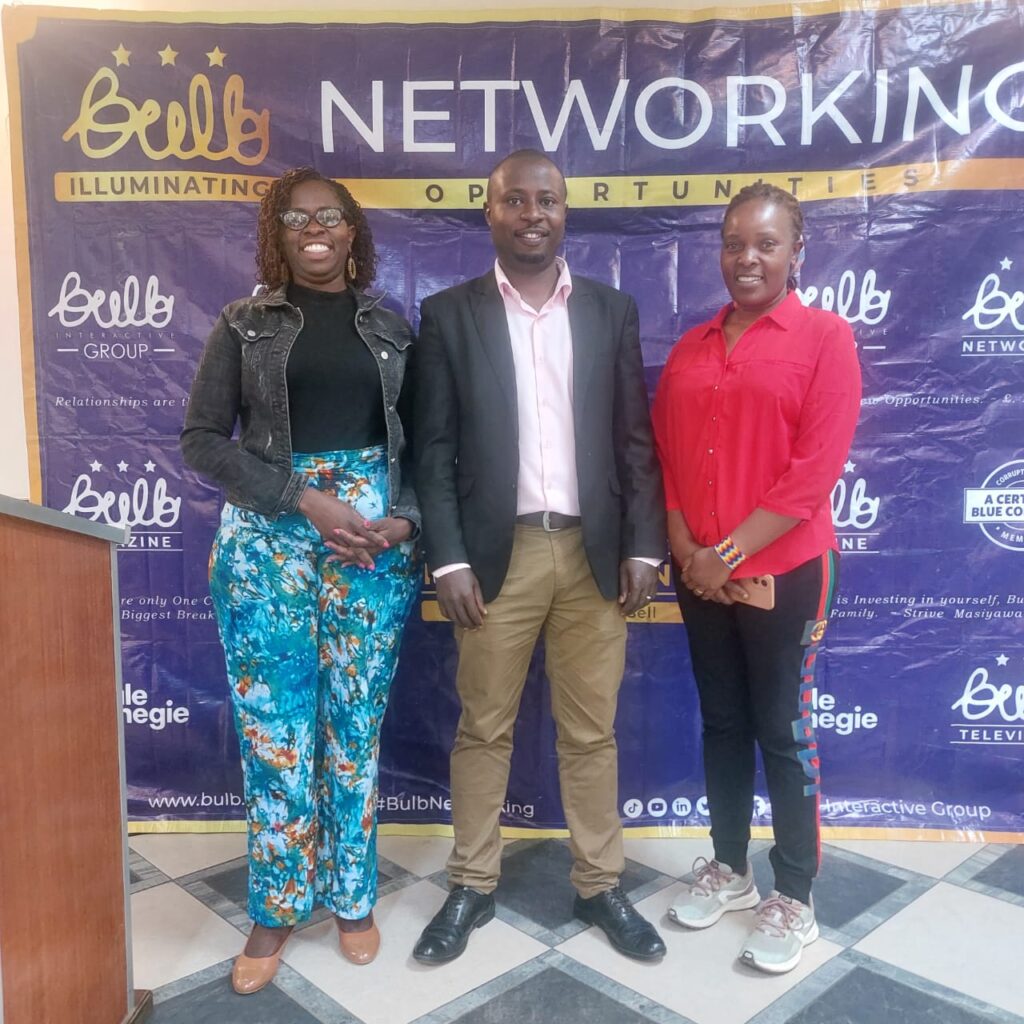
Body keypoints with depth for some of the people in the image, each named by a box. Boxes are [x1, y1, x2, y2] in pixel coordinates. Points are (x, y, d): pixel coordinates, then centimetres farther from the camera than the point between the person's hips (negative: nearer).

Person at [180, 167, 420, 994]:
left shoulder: (392, 326, 9)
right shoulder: (244, 323, 5)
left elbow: (422, 438, 10)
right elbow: (202, 439, -1)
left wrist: (404, 518, -9)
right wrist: (304, 498, -12)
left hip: (376, 537, 1)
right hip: (270, 537, -1)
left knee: (357, 723, 8)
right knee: (275, 727, 3)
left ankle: (352, 898, 26)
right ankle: (276, 909, 21)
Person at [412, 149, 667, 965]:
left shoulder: (612, 311, 7)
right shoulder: (449, 314, 2)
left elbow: (636, 439, 6)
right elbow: (434, 447, -1)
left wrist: (643, 546, -2)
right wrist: (448, 560, -8)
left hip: (594, 551, 1)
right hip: (497, 553, -1)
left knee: (591, 731, 11)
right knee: (483, 729, 10)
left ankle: (601, 886, 28)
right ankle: (472, 886, 28)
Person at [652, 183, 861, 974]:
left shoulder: (825, 336, -6)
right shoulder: (690, 348, 9)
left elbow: (817, 466, -13)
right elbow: (662, 457, 6)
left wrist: (733, 552, -15)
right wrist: (688, 553, -7)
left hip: (782, 571, -4)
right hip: (699, 574, 5)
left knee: (783, 731, 5)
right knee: (722, 723, 15)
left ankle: (796, 899, 21)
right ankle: (729, 867, 32)